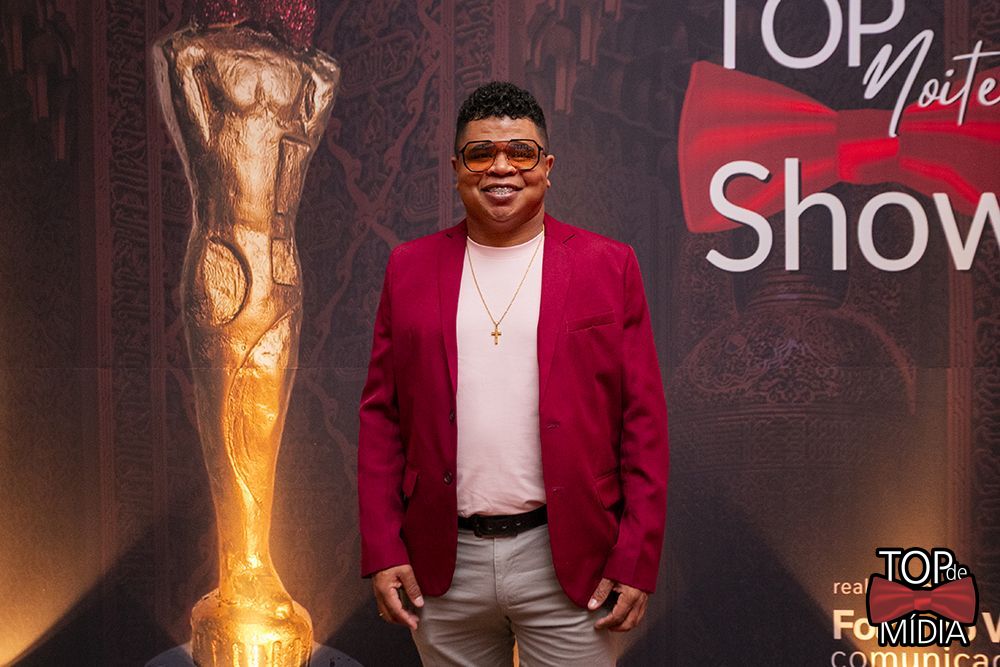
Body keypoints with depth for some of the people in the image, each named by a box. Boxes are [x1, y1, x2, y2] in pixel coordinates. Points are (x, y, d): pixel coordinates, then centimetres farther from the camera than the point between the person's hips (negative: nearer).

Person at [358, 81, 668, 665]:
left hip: (569, 565, -1)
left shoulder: (609, 266, 1)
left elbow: (644, 421, -1)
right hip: (443, 565, 2)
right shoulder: (410, 268, 6)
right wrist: (382, 551, -1)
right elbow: (381, 415, 6)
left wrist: (637, 561, -6)